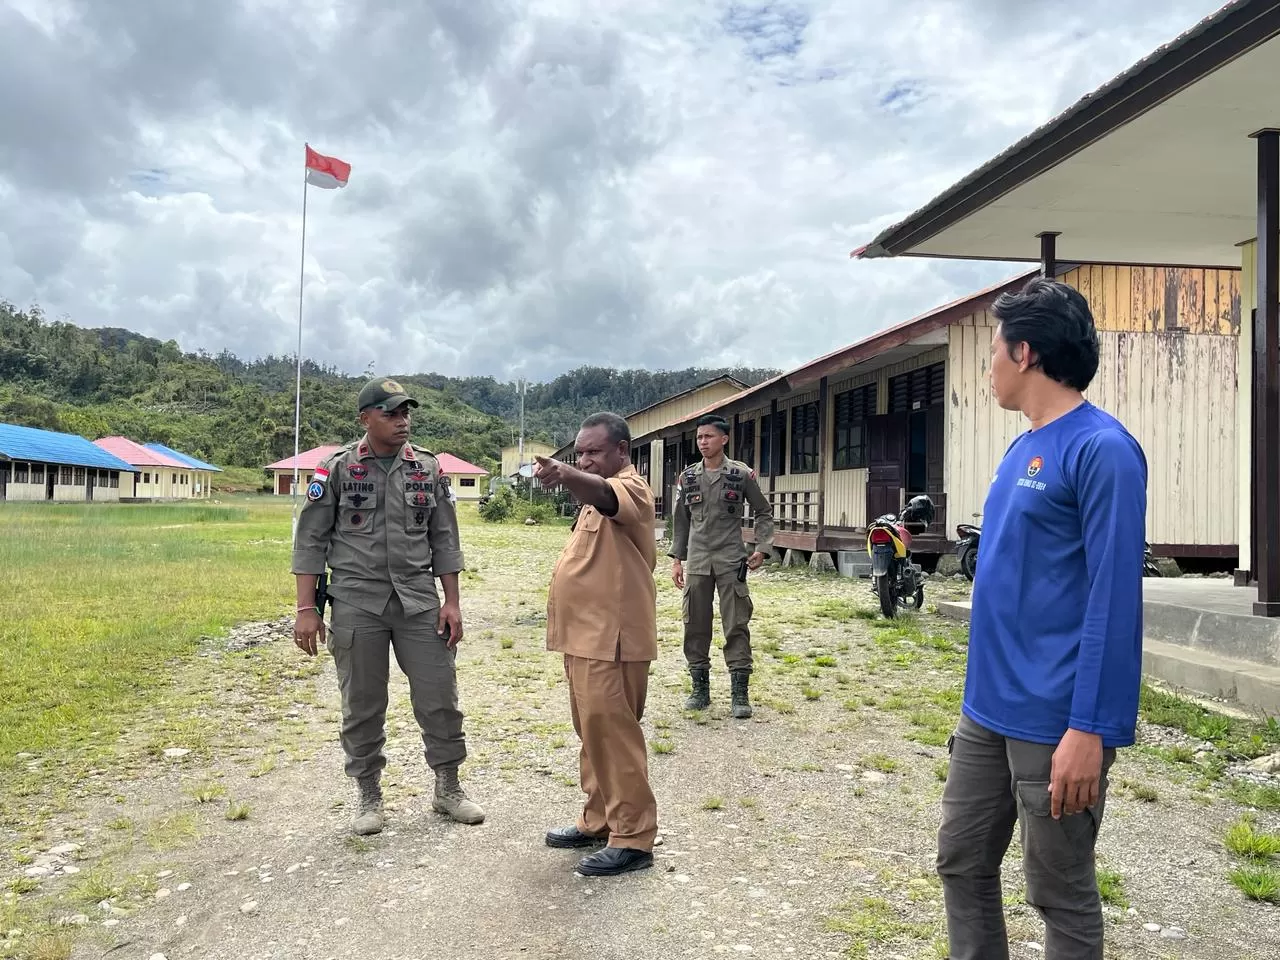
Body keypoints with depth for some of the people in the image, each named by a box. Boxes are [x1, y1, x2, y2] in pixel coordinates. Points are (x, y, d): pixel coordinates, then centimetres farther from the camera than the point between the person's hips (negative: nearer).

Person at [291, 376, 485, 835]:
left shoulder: (428, 469, 5)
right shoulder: (337, 469, -2)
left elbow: (444, 539, 8)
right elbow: (310, 540, -1)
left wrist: (452, 601, 3)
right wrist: (306, 610, -5)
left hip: (419, 599, 2)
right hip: (357, 602, -2)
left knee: (440, 697, 4)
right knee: (362, 705, 7)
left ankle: (448, 788, 21)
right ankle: (368, 796, 24)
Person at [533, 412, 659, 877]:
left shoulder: (630, 488, -14)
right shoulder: (596, 495, 19)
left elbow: (602, 494, -38)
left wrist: (566, 475, -57)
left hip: (611, 638, -10)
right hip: (586, 637, 10)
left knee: (612, 732, -7)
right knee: (593, 731, 16)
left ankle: (632, 838, 2)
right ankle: (599, 820, 28)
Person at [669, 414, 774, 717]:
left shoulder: (741, 474, -1)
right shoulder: (688, 477, 8)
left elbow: (763, 513, 6)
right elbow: (680, 520, 13)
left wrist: (761, 548, -4)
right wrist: (677, 559, 9)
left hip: (731, 561, -3)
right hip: (697, 562, 3)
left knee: (737, 626, -3)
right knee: (696, 626, 6)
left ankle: (739, 692, 3)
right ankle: (700, 689, 17)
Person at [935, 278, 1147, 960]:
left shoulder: (1102, 450, -16)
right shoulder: (1023, 448, 11)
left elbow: (1113, 600, -20)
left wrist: (1088, 730, -22)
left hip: (1053, 723, -8)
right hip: (987, 711, 8)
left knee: (1062, 896, 8)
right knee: (962, 864, 16)